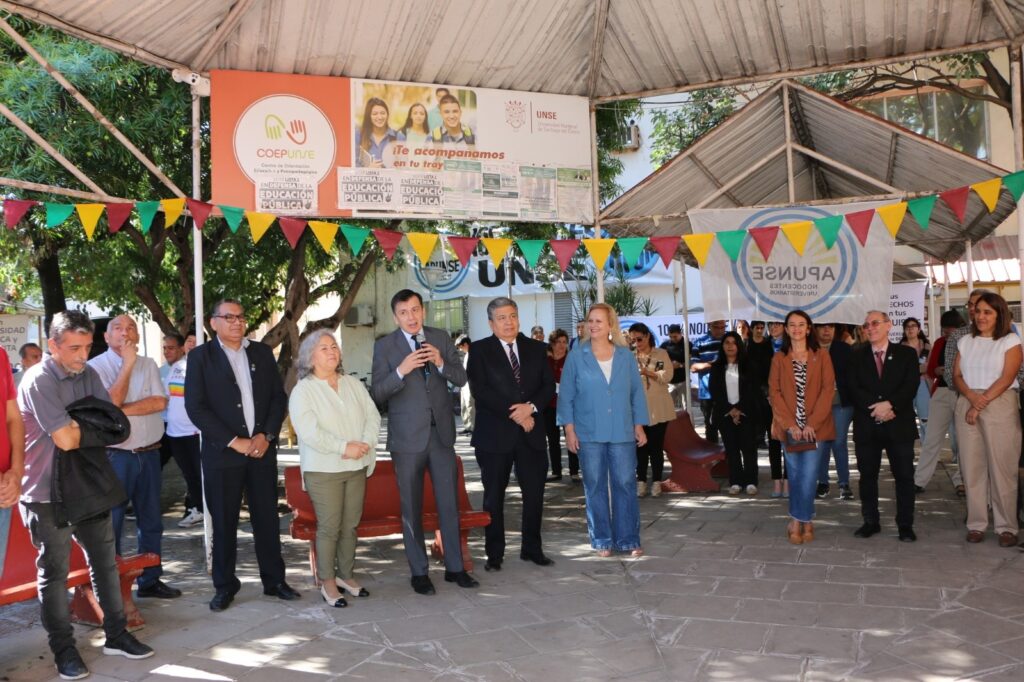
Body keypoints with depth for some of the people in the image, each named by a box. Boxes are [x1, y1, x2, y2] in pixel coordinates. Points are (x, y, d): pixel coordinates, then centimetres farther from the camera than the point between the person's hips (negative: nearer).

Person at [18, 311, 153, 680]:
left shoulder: (87, 374, 6)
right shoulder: (38, 381, -16)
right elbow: (65, 439, -21)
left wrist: (77, 425, -13)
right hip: (48, 494, -7)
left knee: (105, 561, 12)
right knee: (54, 572, 6)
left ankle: (116, 635, 24)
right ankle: (64, 649, 17)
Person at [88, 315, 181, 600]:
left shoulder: (149, 365, 7)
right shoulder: (96, 367, -5)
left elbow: (160, 402, -5)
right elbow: (110, 404, -18)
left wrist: (123, 409, -15)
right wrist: (128, 365, -16)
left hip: (149, 453, 5)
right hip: (115, 456, -5)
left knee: (151, 521, 13)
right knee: (111, 523, 1)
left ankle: (150, 580, 25)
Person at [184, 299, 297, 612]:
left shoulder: (262, 352, 9)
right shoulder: (200, 356, -1)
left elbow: (279, 397, 8)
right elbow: (195, 407, -8)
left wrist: (266, 436, -7)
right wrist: (234, 442, -13)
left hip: (262, 449, 3)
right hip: (222, 453, -3)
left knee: (268, 518, 8)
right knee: (224, 523, 6)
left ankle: (274, 580, 20)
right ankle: (225, 586, 19)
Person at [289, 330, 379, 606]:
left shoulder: (354, 384, 11)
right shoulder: (302, 391, -5)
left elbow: (372, 415, 6)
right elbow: (308, 431, -16)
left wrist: (366, 443, -12)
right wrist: (344, 447, -19)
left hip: (356, 466, 5)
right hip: (323, 469, -5)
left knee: (351, 525, 9)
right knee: (329, 527, -1)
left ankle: (346, 575, 22)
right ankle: (327, 582, 11)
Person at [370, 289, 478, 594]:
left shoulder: (441, 338, 5)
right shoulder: (385, 346, -3)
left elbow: (461, 378, 4)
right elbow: (377, 394, -8)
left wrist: (441, 363, -14)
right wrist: (401, 370, -23)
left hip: (442, 432, 3)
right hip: (408, 437, -2)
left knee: (450, 502, 9)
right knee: (412, 508, 7)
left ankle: (455, 567, 22)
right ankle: (419, 572, 20)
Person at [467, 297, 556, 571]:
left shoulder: (537, 348, 10)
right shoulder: (480, 350, -1)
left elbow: (549, 385, 6)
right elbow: (479, 390, -11)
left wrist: (531, 407, -13)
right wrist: (514, 413, -15)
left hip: (531, 433, 3)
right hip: (495, 434, -3)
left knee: (535, 493, 7)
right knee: (494, 495, 6)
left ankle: (532, 548, 22)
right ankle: (494, 554, 17)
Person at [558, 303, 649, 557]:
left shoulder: (626, 356, 6)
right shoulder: (576, 357, 1)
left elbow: (637, 393, 9)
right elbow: (566, 396, 1)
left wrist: (639, 426, 5)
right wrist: (569, 430, -5)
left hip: (622, 433, 1)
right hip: (589, 434, -1)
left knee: (625, 484, 2)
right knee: (595, 486, 5)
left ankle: (628, 539, 12)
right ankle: (602, 541, 16)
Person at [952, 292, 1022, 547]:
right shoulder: (965, 342, 15)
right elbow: (957, 376, 8)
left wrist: (981, 404, -12)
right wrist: (972, 397, -11)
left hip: (1000, 406, -4)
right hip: (967, 406, 4)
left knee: (1002, 467, -4)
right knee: (972, 466, 2)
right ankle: (976, 523, 8)